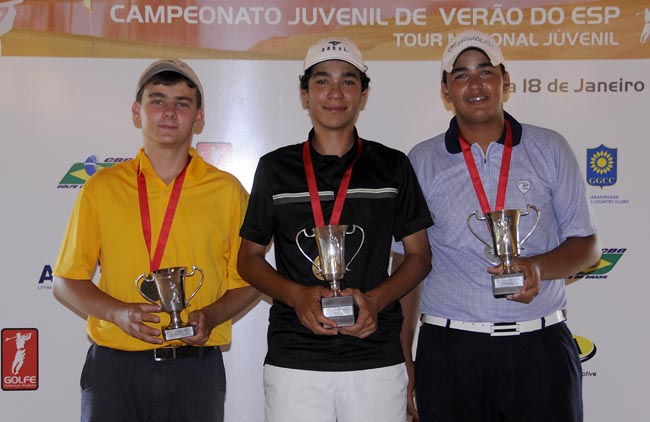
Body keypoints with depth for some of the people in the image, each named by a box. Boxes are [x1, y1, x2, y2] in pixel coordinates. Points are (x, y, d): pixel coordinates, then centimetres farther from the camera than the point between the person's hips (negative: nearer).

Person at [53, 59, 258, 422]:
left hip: (197, 368, 0)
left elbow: (248, 281, 7)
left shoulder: (228, 190, 4)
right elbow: (68, 280, 6)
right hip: (115, 365, 0)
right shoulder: (102, 188, 5)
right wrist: (118, 312, -11)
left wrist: (211, 316, -12)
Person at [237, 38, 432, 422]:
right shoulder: (276, 167, 5)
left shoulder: (393, 166, 5)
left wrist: (375, 299, -10)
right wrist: (297, 295, -9)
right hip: (293, 359, 0)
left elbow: (419, 255, 8)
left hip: (377, 358, 0)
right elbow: (250, 257, 9)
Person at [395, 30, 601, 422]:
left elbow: (586, 244, 6)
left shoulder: (549, 149, 3)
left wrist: (538, 267, -15)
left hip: (541, 346, 0)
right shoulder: (422, 162, 3)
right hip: (451, 350, 0)